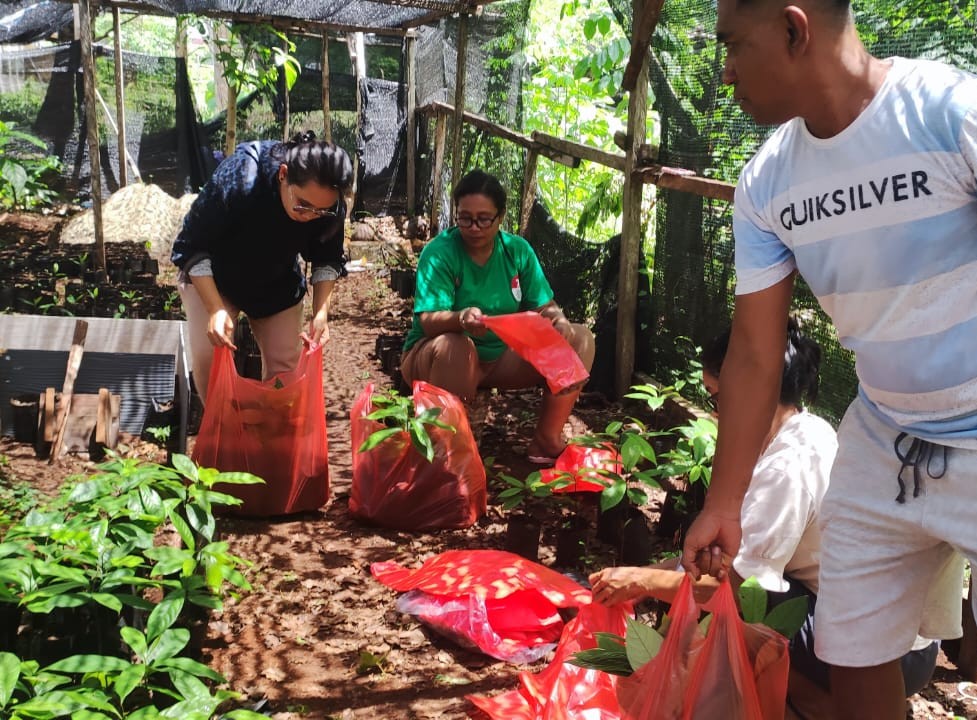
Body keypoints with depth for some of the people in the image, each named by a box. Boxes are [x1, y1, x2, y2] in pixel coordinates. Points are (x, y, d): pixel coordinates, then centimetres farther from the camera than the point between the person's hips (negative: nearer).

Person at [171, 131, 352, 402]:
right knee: (208, 356, -17)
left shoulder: (330, 207, -29)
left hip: (277, 285, 3)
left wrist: (321, 311, -23)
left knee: (286, 362, 0)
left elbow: (328, 259, -8)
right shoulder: (238, 179, -40)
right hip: (212, 278, -3)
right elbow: (192, 247, -28)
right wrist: (215, 309, -37)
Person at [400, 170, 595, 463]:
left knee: (579, 339, -8)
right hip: (443, 355, -5)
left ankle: (547, 441, -6)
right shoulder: (439, 253, -16)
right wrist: (461, 318, -48)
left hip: (502, 357, 5)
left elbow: (544, 306, -1)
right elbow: (428, 322, -26)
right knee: (455, 347, -40)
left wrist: (558, 319, -25)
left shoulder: (518, 250, -2)